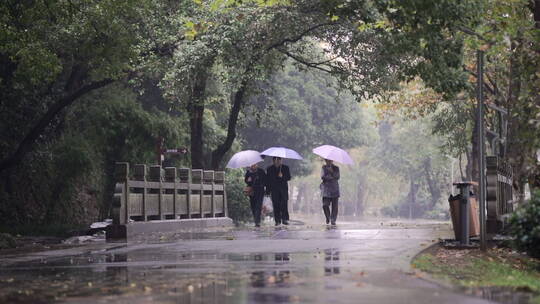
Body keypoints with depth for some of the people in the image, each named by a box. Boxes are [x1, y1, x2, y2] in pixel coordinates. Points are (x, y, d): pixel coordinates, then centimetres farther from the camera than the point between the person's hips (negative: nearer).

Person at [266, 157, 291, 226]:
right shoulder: (269, 169, 12)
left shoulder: (285, 168, 10)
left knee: (284, 204, -11)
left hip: (283, 189, -1)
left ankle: (285, 219, -9)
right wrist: (268, 191, 4)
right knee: (276, 206, -3)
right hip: (274, 190, 1)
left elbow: (289, 177, 4)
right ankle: (277, 220, 2)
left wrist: (282, 176, -15)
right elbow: (268, 180, 10)